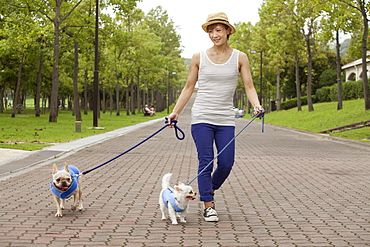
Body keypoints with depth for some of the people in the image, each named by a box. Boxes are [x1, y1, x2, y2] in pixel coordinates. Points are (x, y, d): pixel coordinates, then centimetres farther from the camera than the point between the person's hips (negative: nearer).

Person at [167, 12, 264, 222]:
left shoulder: (240, 58, 4)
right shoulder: (199, 58, 4)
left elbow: (249, 87, 0)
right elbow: (189, 88, 10)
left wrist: (256, 105, -19)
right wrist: (176, 112, 6)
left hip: (226, 119, 1)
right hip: (202, 118, -1)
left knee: (226, 164, 0)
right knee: (206, 162, -4)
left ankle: (210, 190, 30)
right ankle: (208, 206, 9)